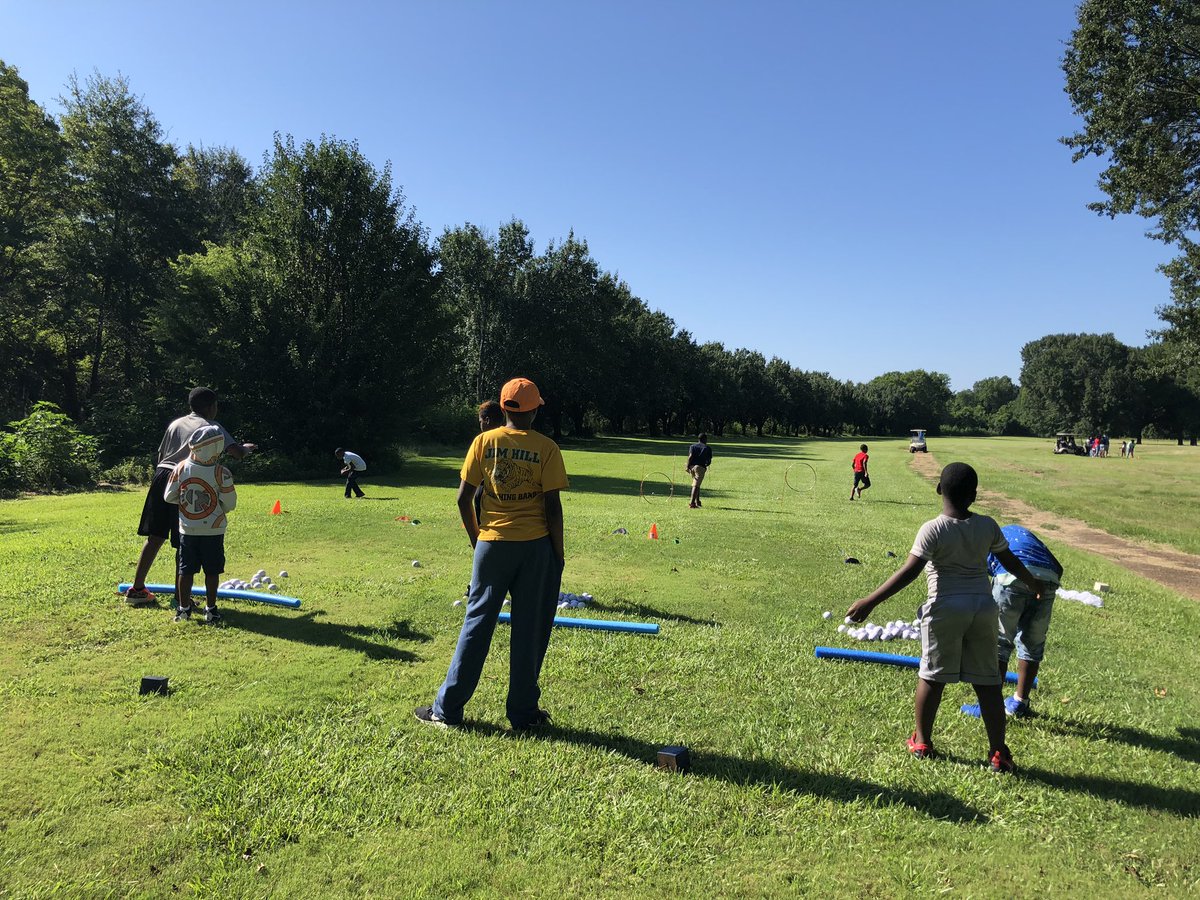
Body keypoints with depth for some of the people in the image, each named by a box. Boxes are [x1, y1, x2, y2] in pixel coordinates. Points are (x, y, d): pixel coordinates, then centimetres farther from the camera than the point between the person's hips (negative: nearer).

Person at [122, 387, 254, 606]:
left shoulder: (176, 423, 20)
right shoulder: (211, 427, 1)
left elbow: (160, 455, 22)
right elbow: (236, 453, -8)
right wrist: (246, 448, 14)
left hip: (162, 476, 7)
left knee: (155, 536, 14)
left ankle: (136, 589, 20)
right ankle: (179, 596, 8)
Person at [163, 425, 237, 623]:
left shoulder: (181, 468, -7)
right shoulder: (222, 473, -17)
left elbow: (169, 497, 1)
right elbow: (230, 504, -10)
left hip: (187, 530, 3)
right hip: (213, 531, -3)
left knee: (186, 570, 11)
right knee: (212, 571, 7)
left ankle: (184, 608, 17)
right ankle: (210, 609, 12)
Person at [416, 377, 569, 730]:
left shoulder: (484, 442, 0)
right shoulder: (546, 448, -5)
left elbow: (463, 498, 0)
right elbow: (553, 507, -7)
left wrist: (477, 540, 13)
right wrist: (558, 554, 3)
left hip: (492, 544, 2)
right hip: (536, 547, -1)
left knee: (477, 623, 11)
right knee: (530, 629, 8)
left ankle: (447, 708, 17)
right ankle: (523, 712, 17)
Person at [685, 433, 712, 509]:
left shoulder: (693, 446, 15)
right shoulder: (707, 448, 10)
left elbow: (690, 456, -2)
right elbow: (709, 461, 5)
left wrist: (687, 466, -9)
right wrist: (706, 465, 25)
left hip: (692, 467, 4)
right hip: (700, 467, -4)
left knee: (696, 484, 21)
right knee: (696, 485, -10)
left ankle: (697, 502, 26)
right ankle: (691, 503, -20)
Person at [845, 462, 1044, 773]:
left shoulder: (933, 530, -14)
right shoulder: (988, 526, 0)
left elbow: (908, 572, -20)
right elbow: (1011, 562, 11)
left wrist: (869, 602, -19)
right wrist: (1035, 586, 31)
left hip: (946, 608, -4)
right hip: (983, 607, 4)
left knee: (932, 675, 10)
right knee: (987, 680, 11)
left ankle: (922, 741, 23)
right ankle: (998, 752, 17)